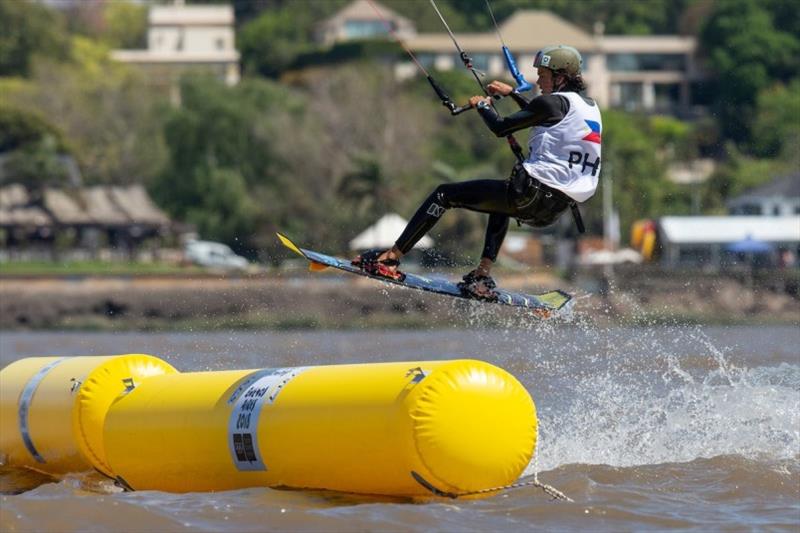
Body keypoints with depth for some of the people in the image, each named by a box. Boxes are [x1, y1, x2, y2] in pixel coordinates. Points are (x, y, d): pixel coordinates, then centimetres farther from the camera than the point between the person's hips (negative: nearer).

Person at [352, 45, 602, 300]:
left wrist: (482, 105, 11)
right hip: (557, 209, 9)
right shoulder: (589, 106, 17)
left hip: (533, 192, -9)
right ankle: (483, 277, 27)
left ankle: (391, 258, 1)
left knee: (445, 194, 4)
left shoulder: (555, 102, -9)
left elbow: (500, 128, -8)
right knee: (501, 205, 41)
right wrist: (512, 93, 41)